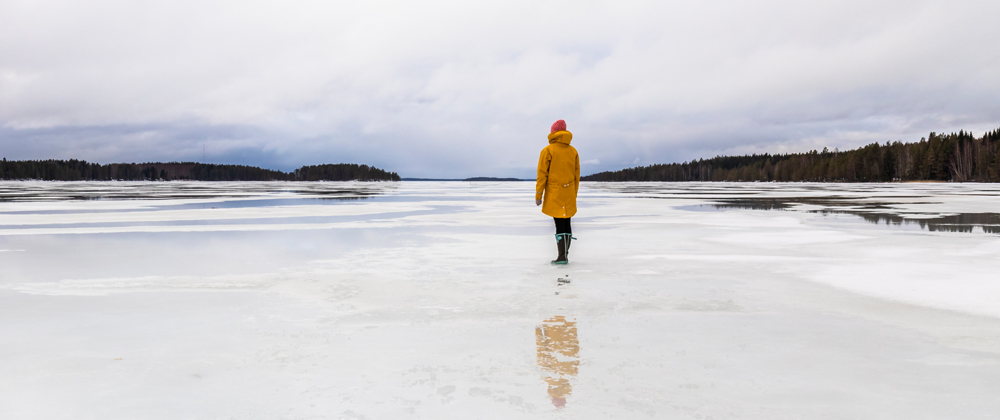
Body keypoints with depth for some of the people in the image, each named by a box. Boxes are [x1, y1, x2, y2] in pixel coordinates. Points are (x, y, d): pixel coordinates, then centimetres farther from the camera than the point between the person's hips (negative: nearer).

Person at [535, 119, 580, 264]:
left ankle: (562, 256, -6)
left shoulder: (548, 150, -6)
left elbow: (542, 174, -8)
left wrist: (538, 195, -4)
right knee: (566, 224, 11)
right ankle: (565, 255, 17)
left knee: (559, 224, -5)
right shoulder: (573, 151, 8)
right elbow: (576, 175, 10)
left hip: (554, 195, -4)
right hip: (569, 195, 4)